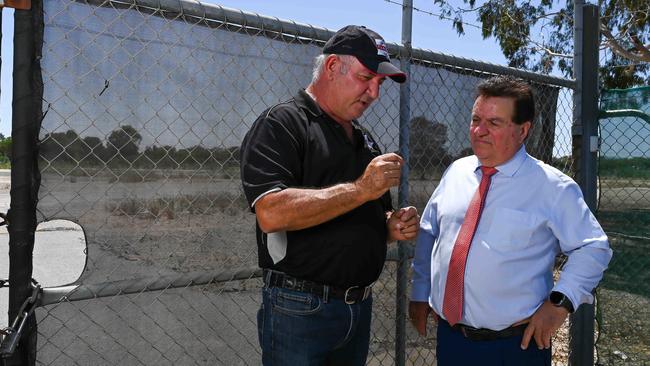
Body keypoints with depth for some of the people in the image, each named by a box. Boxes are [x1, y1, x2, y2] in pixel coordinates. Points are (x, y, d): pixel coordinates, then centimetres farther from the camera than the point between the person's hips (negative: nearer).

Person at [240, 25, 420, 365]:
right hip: (300, 309, -7)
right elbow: (271, 213, -25)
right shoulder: (282, 123, -10)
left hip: (360, 307, 7)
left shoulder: (365, 139, 13)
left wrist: (393, 226, -1)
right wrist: (360, 189, -22)